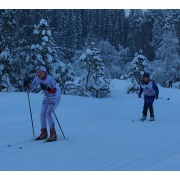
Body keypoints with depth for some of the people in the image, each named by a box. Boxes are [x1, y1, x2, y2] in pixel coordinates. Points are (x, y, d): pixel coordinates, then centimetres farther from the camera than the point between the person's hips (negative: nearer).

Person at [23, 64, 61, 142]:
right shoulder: (38, 78, -9)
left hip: (55, 98, -7)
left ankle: (53, 134, -12)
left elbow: (55, 91, -37)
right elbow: (30, 89, -5)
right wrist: (26, 85, -25)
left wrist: (47, 88, -52)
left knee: (48, 114, -18)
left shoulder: (50, 79, -29)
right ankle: (44, 133, 18)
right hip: (47, 98, 7)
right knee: (42, 114, 3)